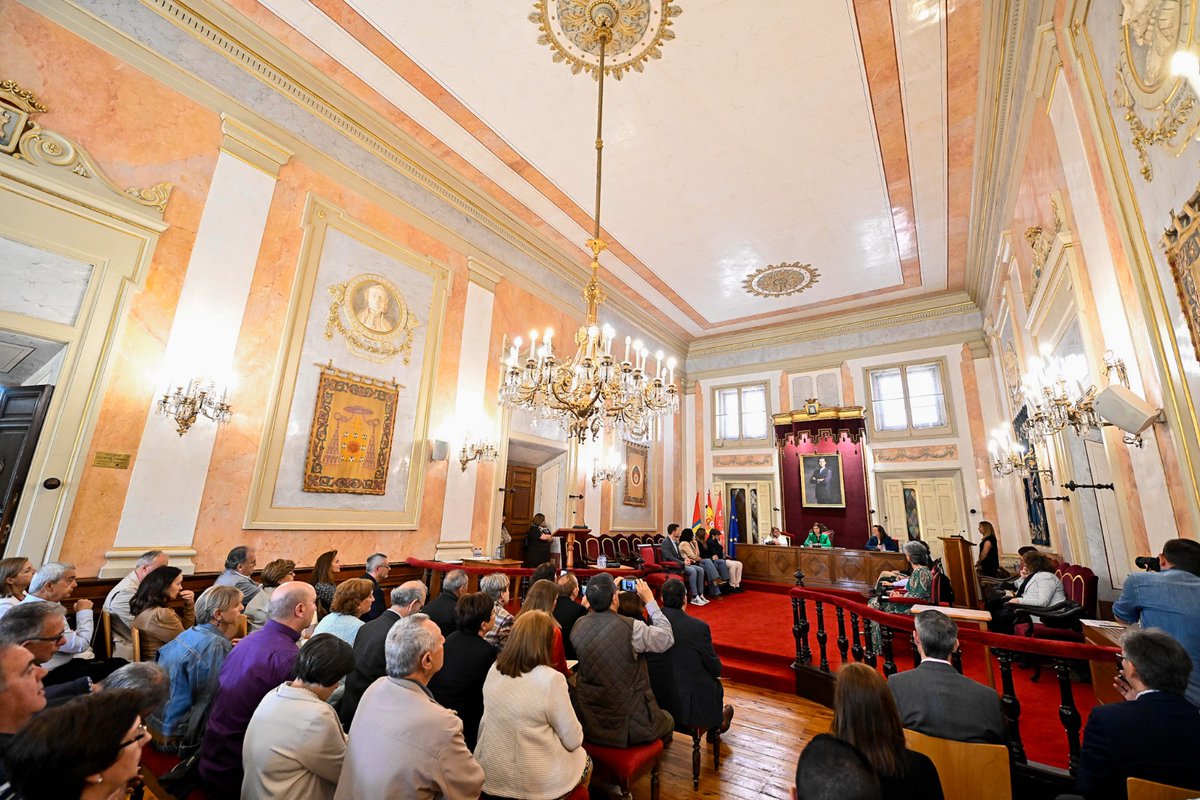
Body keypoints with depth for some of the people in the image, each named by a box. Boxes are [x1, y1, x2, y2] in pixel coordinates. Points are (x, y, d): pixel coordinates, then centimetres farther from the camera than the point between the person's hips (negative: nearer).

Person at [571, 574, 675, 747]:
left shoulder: (578, 626, -11)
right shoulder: (631, 628, -26)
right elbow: (667, 638, -9)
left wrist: (609, 591, 11)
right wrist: (650, 600, -2)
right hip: (629, 725, -5)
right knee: (668, 720, 28)